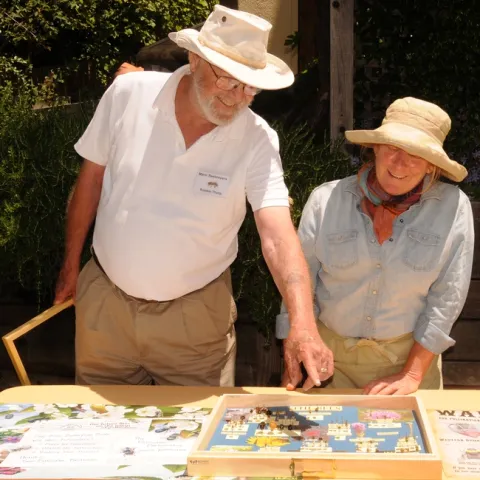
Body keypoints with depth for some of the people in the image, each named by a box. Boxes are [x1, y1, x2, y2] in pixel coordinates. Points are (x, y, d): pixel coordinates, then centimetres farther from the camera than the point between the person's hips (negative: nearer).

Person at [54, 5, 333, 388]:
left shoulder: (257, 140, -17)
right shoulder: (129, 94, -14)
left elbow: (278, 236, -26)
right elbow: (92, 177, 0)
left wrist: (303, 325, -41)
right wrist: (71, 265, 8)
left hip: (195, 313, -1)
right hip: (105, 297, 2)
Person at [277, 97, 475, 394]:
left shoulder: (453, 208, -11)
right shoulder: (327, 200, -9)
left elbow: (446, 298, -9)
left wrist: (411, 375, -11)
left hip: (411, 354, 0)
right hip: (329, 353, 1)